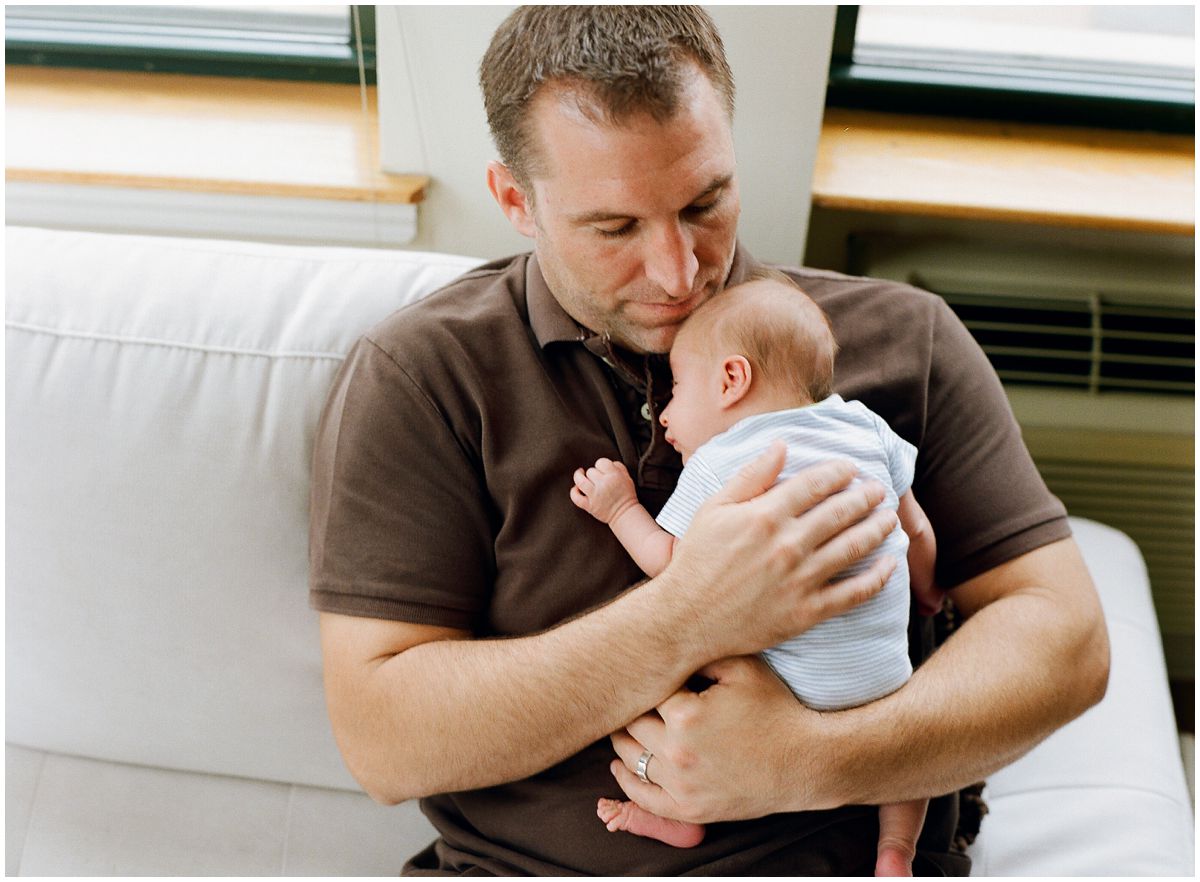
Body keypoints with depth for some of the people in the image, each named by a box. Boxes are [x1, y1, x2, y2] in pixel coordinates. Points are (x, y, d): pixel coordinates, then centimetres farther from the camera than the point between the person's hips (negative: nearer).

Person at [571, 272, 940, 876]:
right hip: (886, 678, 5)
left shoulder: (715, 469, -10)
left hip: (795, 692, -5)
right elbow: (917, 535, 14)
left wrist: (620, 509, 12)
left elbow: (668, 564, -3)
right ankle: (897, 848, 24)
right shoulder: (866, 429, 5)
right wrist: (925, 594, 33)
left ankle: (681, 814, 20)